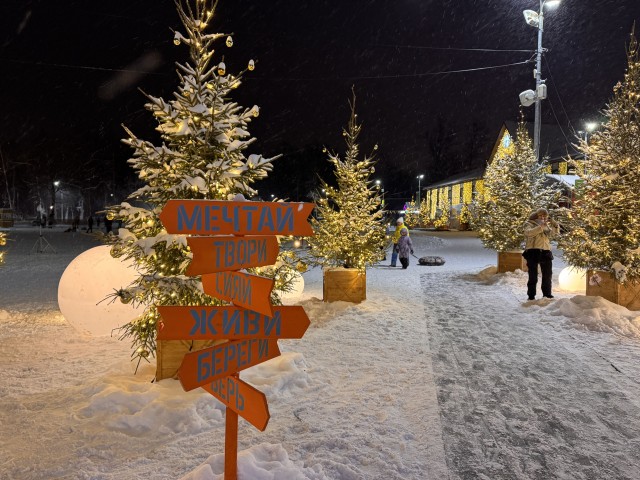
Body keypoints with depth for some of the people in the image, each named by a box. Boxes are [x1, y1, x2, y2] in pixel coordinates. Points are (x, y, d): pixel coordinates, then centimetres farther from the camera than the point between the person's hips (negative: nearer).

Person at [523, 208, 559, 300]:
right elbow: (529, 232, -18)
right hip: (533, 251, -5)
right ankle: (531, 295, 3)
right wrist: (541, 227, -25)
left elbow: (554, 233, 10)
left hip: (545, 252, 5)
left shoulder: (547, 225, 19)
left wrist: (555, 225, -7)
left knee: (547, 274, 9)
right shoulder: (529, 224, 3)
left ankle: (547, 293, 21)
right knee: (533, 274, -2)